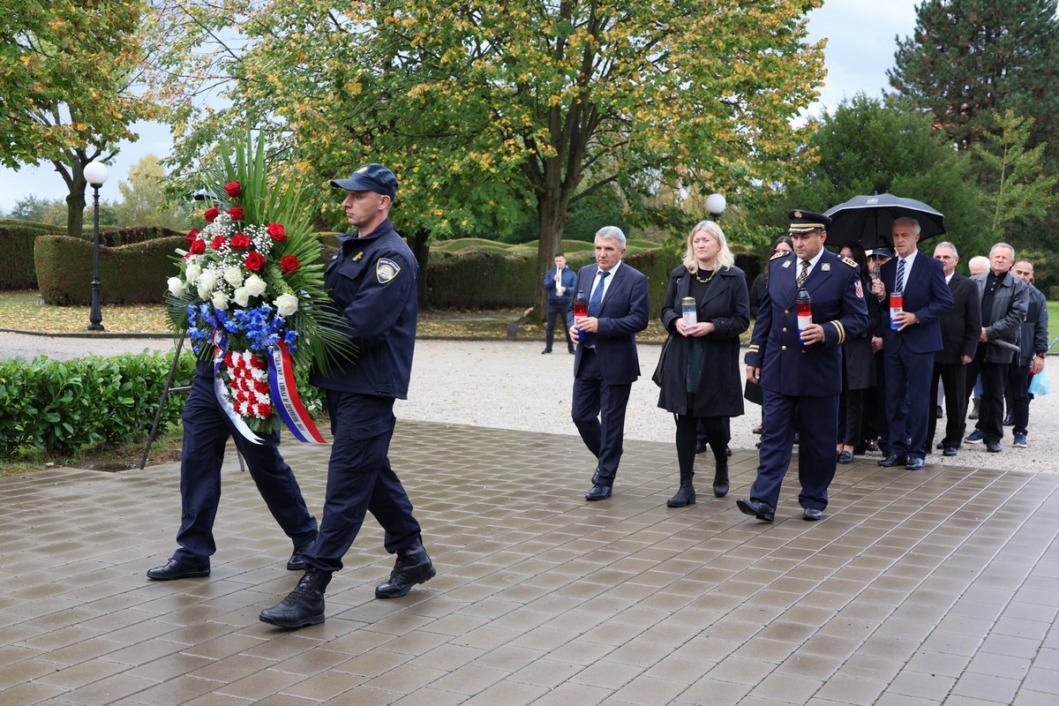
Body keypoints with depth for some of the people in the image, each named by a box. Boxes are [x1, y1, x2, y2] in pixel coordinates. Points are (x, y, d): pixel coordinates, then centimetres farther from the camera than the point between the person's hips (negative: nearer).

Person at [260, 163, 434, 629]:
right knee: (373, 472, 18)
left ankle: (312, 590, -6)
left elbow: (362, 324, -22)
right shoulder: (347, 249, 16)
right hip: (342, 381, 10)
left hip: (369, 387, -10)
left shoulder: (392, 256, -13)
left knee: (346, 482, -7)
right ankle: (412, 556, 33)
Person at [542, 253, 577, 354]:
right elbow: (545, 286, -1)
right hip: (552, 303, 1)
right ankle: (548, 347, 9)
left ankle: (571, 347, 11)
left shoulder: (571, 273, 3)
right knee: (550, 326, 4)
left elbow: (575, 288, -2)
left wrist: (566, 289, -20)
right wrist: (553, 280, -19)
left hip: (566, 303, -1)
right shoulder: (550, 272, 6)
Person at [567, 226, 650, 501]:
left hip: (615, 362, -6)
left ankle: (604, 482, 15)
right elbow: (573, 306, 15)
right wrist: (572, 325, -7)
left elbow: (639, 319, -16)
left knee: (611, 422, 3)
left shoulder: (635, 280, -10)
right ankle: (605, 458, 35)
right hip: (586, 358, 6)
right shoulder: (585, 273, 8)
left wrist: (600, 325, -23)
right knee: (581, 416, 9)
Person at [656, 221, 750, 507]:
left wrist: (712, 327, -18)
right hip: (682, 360, 3)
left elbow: (742, 320, -5)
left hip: (717, 362, -3)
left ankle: (722, 468, 33)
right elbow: (666, 309, 13)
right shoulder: (680, 274, 7)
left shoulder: (734, 277, -3)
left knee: (713, 421, 3)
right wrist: (675, 322, -9)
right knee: (685, 421, 2)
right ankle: (686, 486, 7)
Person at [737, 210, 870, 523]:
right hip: (778, 369, 3)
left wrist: (828, 331, -21)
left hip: (819, 371, -2)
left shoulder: (844, 271, -5)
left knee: (818, 440, 7)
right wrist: (755, 356, 8)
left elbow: (858, 319, -4)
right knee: (774, 437, 0)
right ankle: (764, 501, -2)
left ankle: (814, 502, 21)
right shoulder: (777, 265, 7)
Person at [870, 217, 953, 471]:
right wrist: (880, 295, -8)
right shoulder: (886, 268, 10)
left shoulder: (931, 266, -4)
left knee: (918, 399, 0)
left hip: (920, 342, -5)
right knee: (893, 399, 7)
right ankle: (897, 449, 15)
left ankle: (917, 452, 8)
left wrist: (916, 316, -17)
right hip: (893, 342, 5)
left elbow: (946, 301, -8)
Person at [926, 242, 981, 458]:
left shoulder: (968, 286, 3)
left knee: (955, 400, 8)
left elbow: (974, 324, 1)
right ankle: (924, 440, 11)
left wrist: (968, 351, -7)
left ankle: (953, 441, 18)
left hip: (955, 352, -1)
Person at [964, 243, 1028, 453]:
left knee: (994, 394, 8)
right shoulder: (975, 282, 7)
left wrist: (989, 332, -13)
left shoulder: (1018, 287, 1)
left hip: (998, 348, -1)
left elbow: (1017, 317, -8)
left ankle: (992, 437, 17)